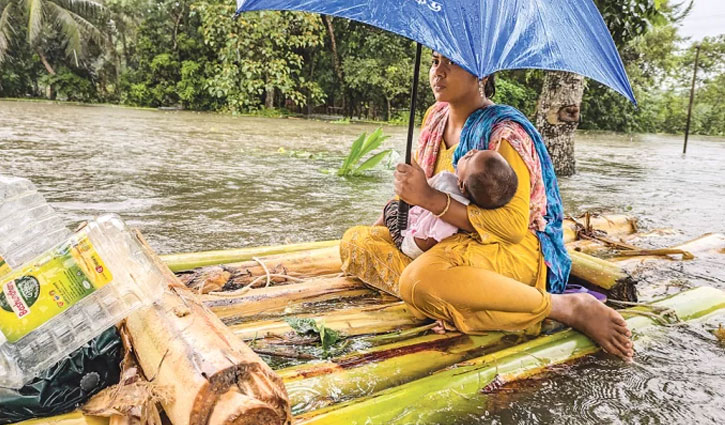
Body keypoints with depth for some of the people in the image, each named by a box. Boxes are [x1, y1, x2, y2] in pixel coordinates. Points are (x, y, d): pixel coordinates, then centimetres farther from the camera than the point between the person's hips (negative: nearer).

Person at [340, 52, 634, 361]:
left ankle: (568, 307, -23)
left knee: (420, 280, -39)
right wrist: (383, 222, 8)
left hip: (512, 248, -8)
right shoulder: (435, 117, 8)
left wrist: (430, 198, -27)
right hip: (446, 239, 8)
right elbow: (411, 182, 23)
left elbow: (513, 226, -23)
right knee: (354, 243, -5)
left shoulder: (504, 132, -15)